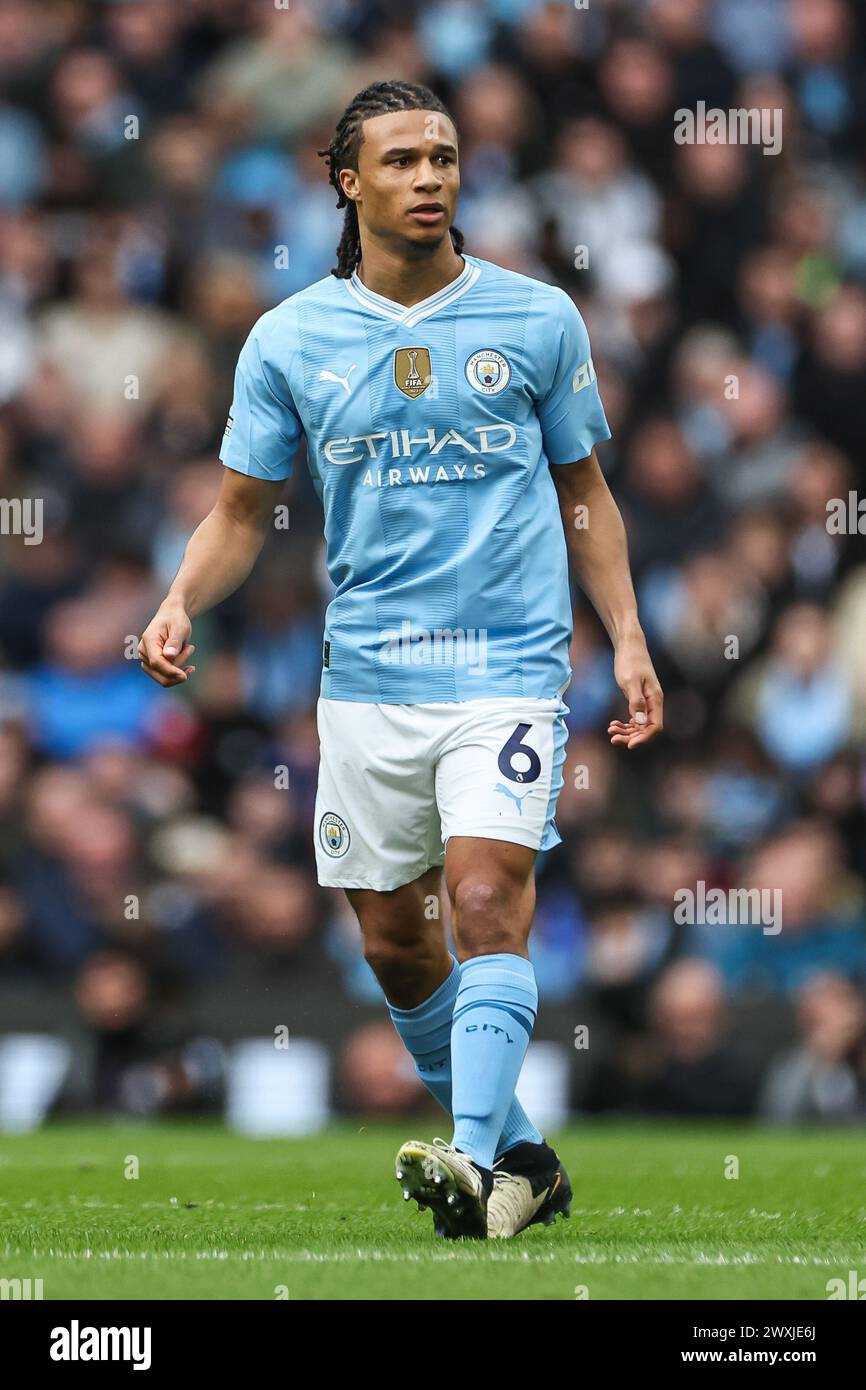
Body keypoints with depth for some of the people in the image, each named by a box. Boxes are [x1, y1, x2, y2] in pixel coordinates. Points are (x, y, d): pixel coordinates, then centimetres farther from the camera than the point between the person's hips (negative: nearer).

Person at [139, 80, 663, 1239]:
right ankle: (523, 1158, 22)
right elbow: (243, 509, 9)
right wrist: (181, 603, -9)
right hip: (366, 677, 3)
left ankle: (473, 1160, -28)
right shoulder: (290, 338, 3)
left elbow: (583, 491, 12)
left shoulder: (538, 318, 2)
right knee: (396, 945, 6)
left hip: (507, 665, -2)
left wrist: (627, 638, 4)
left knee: (487, 896, -20)